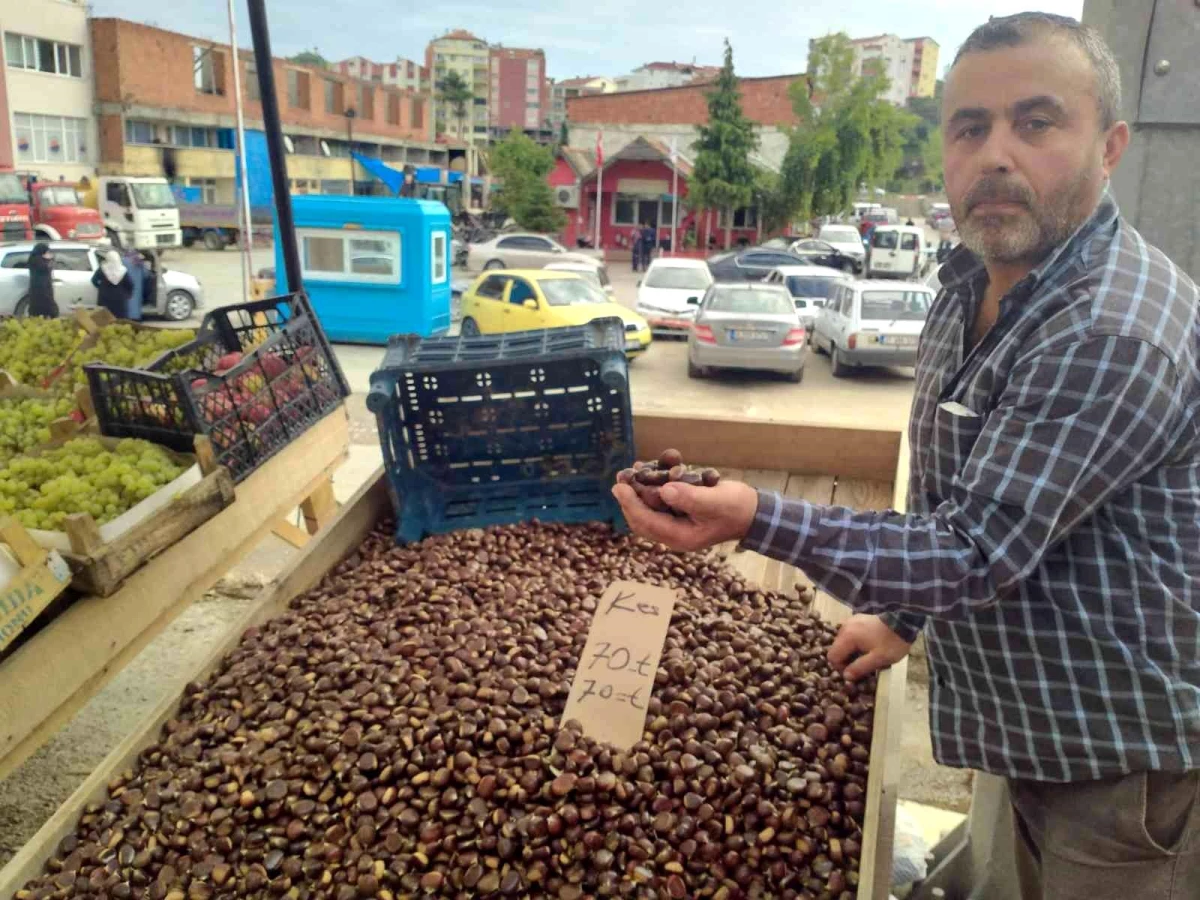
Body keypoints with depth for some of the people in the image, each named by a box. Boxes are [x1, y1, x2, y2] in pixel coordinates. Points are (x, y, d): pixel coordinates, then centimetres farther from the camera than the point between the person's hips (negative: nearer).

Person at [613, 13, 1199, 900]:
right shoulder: (971, 284, 1)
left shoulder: (1117, 331, -29)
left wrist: (758, 519, -42)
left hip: (1124, 760, -8)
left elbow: (978, 550, -32)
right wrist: (904, 613, 14)